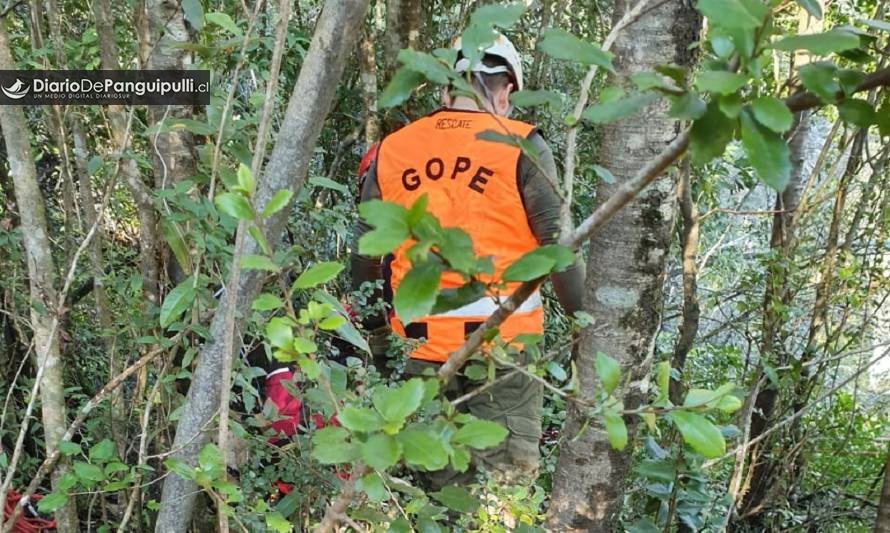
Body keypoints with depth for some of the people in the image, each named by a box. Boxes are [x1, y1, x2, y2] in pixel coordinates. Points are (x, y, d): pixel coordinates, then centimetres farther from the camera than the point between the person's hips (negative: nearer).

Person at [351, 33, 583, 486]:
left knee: (439, 475, 17)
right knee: (508, 474, 5)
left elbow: (365, 257, 11)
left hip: (419, 342, 4)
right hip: (501, 338, -4)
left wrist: (374, 330, 23)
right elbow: (557, 245, -7)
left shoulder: (390, 151, 7)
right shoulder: (521, 147, -5)